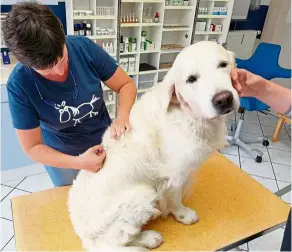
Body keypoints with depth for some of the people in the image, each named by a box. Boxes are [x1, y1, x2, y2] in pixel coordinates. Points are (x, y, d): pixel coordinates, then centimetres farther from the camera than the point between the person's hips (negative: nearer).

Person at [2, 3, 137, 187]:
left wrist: (123, 116, -31)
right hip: (62, 157, -1)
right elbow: (33, 147, -17)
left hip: (105, 144, 2)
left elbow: (126, 84, -12)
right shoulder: (19, 85, -24)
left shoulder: (84, 47, -22)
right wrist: (78, 162, -30)